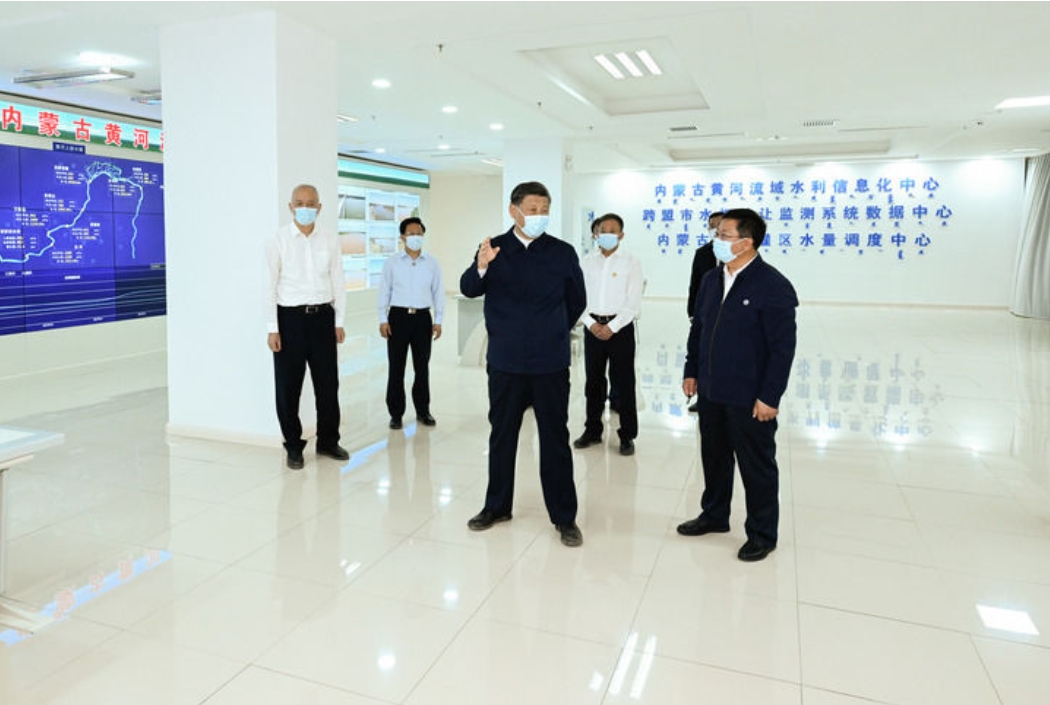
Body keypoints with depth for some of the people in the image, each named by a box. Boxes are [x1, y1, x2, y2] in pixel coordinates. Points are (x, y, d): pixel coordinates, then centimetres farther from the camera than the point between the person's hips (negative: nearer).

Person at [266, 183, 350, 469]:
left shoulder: (330, 240, 3)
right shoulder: (278, 240, -4)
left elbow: (338, 282, 7)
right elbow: (270, 285, -4)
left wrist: (339, 322, 5)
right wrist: (272, 328, -7)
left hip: (322, 316, 2)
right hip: (290, 317, -2)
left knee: (328, 382, 10)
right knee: (288, 386, 6)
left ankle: (328, 440, 27)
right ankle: (293, 446, 21)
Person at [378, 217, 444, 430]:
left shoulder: (432, 263, 5)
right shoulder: (392, 263, 2)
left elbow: (438, 292, 7)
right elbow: (384, 292, 3)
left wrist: (438, 321, 4)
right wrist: (383, 320, -2)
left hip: (423, 317, 1)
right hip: (398, 316, -1)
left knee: (422, 366, 9)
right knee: (396, 367, 2)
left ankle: (422, 410, 22)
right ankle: (396, 413, 13)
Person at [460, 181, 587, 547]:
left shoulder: (563, 253, 0)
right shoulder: (495, 248, 1)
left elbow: (577, 302, 11)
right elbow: (468, 289, -11)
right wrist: (480, 266, -31)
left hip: (551, 364, -1)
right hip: (505, 362, 1)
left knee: (555, 440, 5)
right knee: (501, 436, 13)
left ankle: (564, 516, 17)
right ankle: (497, 506, 28)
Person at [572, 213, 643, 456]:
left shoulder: (631, 262, -1)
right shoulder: (587, 262, 8)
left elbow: (634, 302, -6)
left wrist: (612, 327, -13)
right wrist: (591, 323, -7)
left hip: (620, 327, -3)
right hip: (593, 327, 3)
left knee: (624, 383, 1)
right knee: (593, 381, 11)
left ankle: (627, 436, 11)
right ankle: (592, 430, 24)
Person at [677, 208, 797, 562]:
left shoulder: (773, 286, -15)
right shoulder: (711, 279, 7)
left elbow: (783, 347, -16)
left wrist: (769, 396, -17)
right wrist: (691, 371, 12)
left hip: (749, 398, -7)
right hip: (711, 392, 7)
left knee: (757, 466, 8)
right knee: (713, 457, 20)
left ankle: (762, 533, 24)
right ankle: (714, 515, 39)